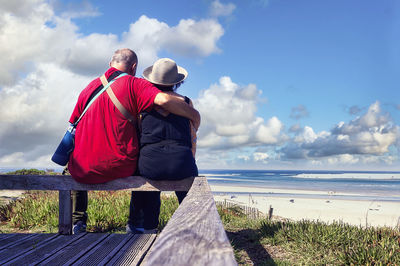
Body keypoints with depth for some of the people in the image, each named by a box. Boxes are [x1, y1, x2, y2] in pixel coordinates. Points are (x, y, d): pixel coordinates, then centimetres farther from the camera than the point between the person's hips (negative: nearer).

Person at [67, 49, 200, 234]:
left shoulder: (88, 88, 10)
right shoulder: (133, 84, -4)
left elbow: (73, 128, 16)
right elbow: (163, 100, -22)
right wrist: (194, 115, -7)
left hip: (84, 171, 4)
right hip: (120, 168, -3)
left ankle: (77, 221, 33)